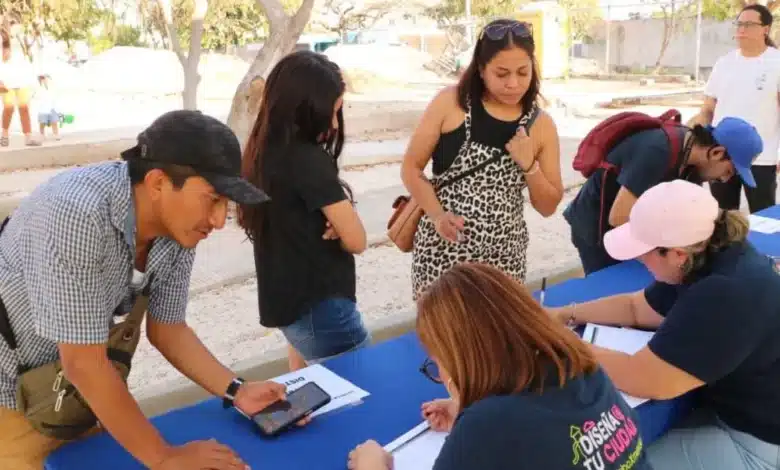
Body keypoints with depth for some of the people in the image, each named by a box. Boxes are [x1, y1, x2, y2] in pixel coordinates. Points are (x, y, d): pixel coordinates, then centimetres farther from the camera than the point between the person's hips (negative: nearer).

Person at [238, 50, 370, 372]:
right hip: (318, 306, -9)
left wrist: (335, 213, -8)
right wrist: (342, 201, 0)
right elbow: (356, 241, -18)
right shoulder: (309, 160, -22)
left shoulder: (264, 151, 3)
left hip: (285, 302, 9)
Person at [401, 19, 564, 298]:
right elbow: (411, 168, 0)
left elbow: (548, 207, 7)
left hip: (504, 257, 2)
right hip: (441, 250, -2)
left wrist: (529, 165, -10)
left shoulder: (540, 124, 2)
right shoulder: (450, 103, -5)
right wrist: (437, 215, -14)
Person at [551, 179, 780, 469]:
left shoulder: (728, 294, -33)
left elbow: (647, 380, -33)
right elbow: (635, 307, 10)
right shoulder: (713, 257, -1)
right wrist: (564, 314, 1)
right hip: (727, 406, 9)